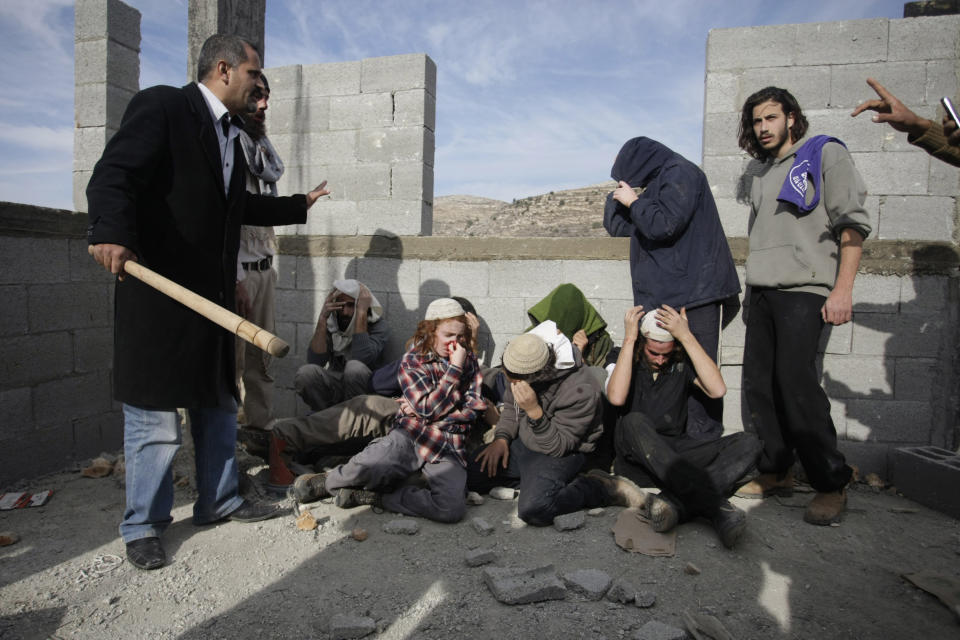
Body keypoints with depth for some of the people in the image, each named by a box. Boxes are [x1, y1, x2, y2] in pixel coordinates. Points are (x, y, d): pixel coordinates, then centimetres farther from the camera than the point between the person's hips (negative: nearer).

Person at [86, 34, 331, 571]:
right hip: (158, 292, -9)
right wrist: (112, 232, -38)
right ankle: (144, 526, 19)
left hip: (212, 296, 9)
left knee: (219, 406, 16)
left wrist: (298, 206, 38)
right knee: (156, 417, 0)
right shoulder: (162, 107, -7)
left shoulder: (231, 135, 18)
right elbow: (113, 176, -19)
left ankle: (219, 502, 32)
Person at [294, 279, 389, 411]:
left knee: (355, 367, -35)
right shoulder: (329, 324, -1)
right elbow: (315, 361, -15)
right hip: (333, 388, 3)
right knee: (305, 372, -27)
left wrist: (361, 313, -26)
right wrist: (322, 318, -21)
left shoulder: (378, 326, -9)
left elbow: (361, 359, -29)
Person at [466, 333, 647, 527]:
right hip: (523, 443, 7)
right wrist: (501, 437, -5)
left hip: (559, 454, -7)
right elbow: (510, 408, 12)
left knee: (532, 508, -30)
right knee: (471, 471, -7)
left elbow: (558, 448, -22)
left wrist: (534, 411, -36)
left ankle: (602, 488, -10)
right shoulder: (522, 369, -8)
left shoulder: (580, 392, -28)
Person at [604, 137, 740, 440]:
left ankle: (704, 440, -2)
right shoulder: (660, 180, 22)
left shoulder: (680, 173, -4)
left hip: (691, 291, -9)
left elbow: (664, 225, -18)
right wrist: (621, 195, 13)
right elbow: (619, 227, 25)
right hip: (664, 293, 10)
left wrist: (633, 201, -3)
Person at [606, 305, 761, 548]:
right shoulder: (622, 359, 1)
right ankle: (714, 505, -40)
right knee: (634, 422, -36)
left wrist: (687, 337, -12)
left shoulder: (682, 363, 8)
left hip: (675, 454, 3)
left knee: (748, 444, -17)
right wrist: (628, 339, -17)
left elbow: (717, 390, -12)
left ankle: (676, 502, -39)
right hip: (634, 455, -3)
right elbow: (616, 397, -21)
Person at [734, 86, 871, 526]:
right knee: (759, 383, 3)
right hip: (761, 293, 7)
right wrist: (754, 289, 15)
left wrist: (842, 289, -15)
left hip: (803, 290, -7)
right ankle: (776, 471, 15)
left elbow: (852, 224, -6)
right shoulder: (764, 173, 22)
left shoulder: (825, 153, 3)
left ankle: (830, 484, -1)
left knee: (794, 380, -14)